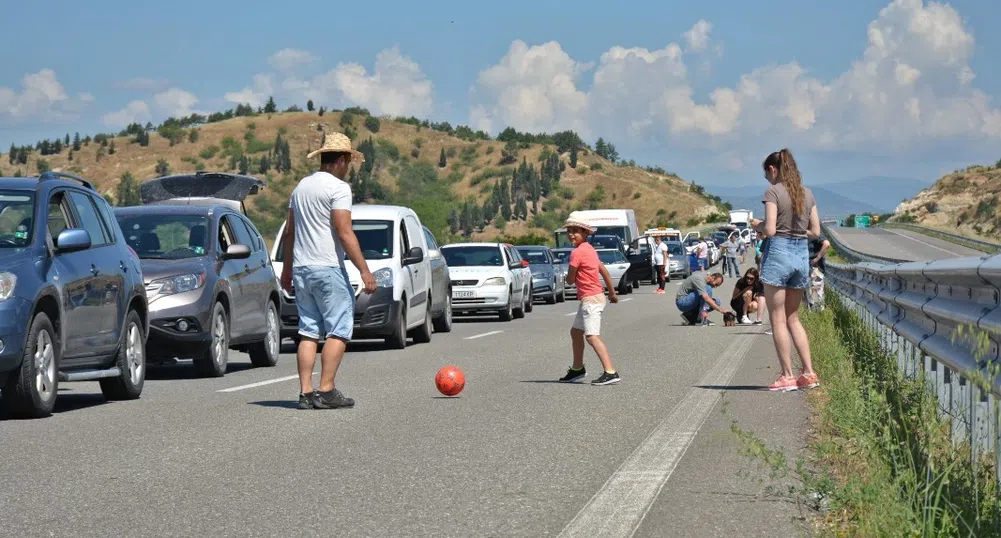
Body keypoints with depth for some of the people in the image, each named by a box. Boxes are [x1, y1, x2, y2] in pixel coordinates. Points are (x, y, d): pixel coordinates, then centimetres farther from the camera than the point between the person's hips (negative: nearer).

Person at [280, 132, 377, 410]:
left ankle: (306, 392, 2)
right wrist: (364, 270, -15)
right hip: (328, 268, -8)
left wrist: (287, 268, 27)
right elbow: (345, 233, -16)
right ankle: (326, 391, -8)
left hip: (301, 270, 8)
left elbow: (289, 231, 19)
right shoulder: (338, 188, -9)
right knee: (339, 330, -3)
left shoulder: (301, 186, 15)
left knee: (309, 332, 8)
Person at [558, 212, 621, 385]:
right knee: (575, 332, 22)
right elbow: (604, 271, 17)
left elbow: (570, 280, -11)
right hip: (592, 298, 10)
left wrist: (567, 275, 12)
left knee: (592, 336, -18)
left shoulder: (577, 252, -16)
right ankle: (577, 370, 35)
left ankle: (610, 372, -29)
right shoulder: (589, 249, 12)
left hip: (590, 299, -10)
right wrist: (612, 293, 25)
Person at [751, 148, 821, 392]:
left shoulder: (773, 192, -10)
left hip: (778, 253, -6)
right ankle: (809, 372, 9)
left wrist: (758, 225, 3)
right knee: (793, 318, 16)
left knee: (778, 319, 1)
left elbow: (770, 230, -17)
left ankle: (787, 376, 0)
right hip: (801, 254, 6)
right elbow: (815, 231, 9)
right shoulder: (807, 194, 9)